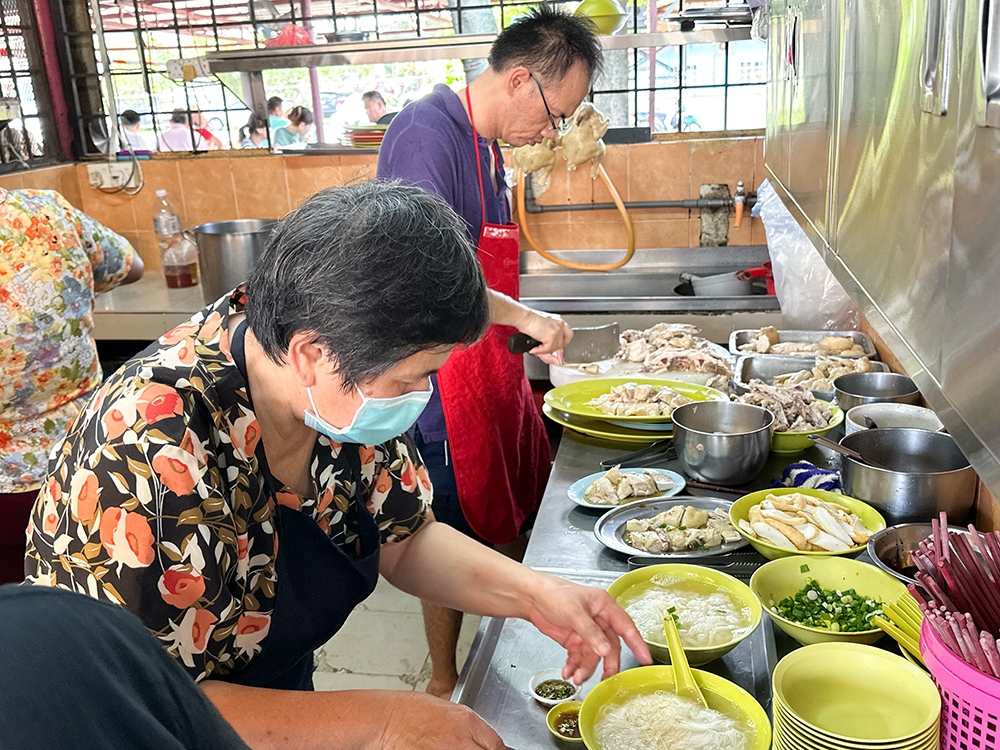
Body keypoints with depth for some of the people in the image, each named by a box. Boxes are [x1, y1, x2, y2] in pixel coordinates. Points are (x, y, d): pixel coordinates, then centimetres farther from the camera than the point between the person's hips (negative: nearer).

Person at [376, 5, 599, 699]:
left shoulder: (488, 145, 14)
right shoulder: (427, 133, -18)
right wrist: (524, 318, -24)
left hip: (488, 370, 9)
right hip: (443, 384, -9)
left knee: (514, 525, 17)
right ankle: (445, 682, 27)